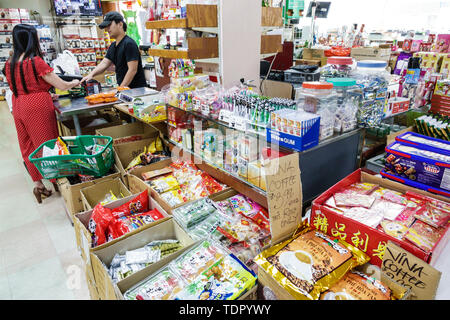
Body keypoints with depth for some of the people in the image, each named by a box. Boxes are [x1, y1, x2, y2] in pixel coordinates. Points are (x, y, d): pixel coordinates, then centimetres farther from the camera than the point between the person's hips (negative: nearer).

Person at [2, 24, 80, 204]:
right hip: (38, 107, -7)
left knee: (28, 147, 13)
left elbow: (16, 88, 17)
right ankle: (56, 181, 17)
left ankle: (37, 184, 22)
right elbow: (62, 86, -14)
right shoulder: (36, 61, -15)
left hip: (18, 107, 7)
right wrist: (75, 83, 7)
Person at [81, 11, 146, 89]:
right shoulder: (113, 46, 16)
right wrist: (91, 74, -6)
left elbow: (132, 70, -19)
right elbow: (104, 63, 11)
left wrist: (121, 88, -21)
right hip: (124, 88, 7)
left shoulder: (129, 44, -12)